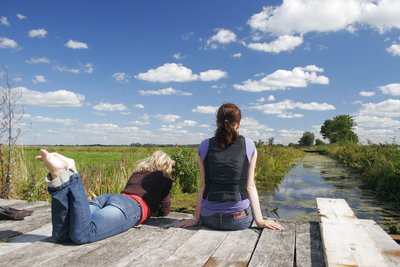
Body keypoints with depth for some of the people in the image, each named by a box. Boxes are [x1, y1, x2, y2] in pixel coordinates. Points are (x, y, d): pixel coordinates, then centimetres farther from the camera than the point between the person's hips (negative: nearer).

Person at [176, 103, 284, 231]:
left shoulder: (205, 145, 0)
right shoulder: (249, 145, -2)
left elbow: (203, 185, 0)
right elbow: (250, 186, -4)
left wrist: (195, 218, 7)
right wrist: (259, 220, 0)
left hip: (209, 218, 1)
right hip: (240, 219, -1)